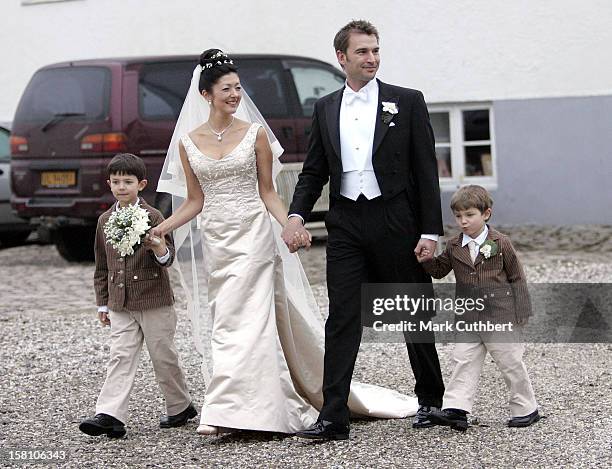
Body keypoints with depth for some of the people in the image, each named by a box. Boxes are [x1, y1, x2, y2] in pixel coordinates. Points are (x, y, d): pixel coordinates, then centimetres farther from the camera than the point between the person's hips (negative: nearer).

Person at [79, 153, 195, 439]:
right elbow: (102, 266, 16)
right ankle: (110, 415, -12)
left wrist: (160, 250, -33)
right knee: (120, 357, -4)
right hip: (120, 305, 4)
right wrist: (103, 303, 16)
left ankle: (181, 407, 22)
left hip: (155, 301, -4)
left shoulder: (153, 217, -6)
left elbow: (168, 256, -9)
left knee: (163, 357, 5)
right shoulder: (105, 221, 8)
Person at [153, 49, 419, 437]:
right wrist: (161, 227, -3)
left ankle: (226, 412, -13)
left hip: (253, 234, -3)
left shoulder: (255, 133, 0)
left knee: (240, 320, -11)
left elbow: (267, 192, 3)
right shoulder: (188, 142, 5)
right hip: (214, 240, 3)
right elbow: (194, 200, 10)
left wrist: (290, 226, -12)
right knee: (223, 321, 4)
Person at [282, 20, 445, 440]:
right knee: (342, 319, -3)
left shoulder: (407, 102, 0)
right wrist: (297, 215, -4)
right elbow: (314, 170, 13)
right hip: (346, 224, 2)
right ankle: (334, 415, -5)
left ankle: (431, 399, 26)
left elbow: (426, 170, -2)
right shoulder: (326, 108, 10)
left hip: (395, 222, -2)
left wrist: (430, 231, -7)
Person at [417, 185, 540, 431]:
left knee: (510, 362, 3)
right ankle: (456, 409, -9)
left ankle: (526, 408, 16)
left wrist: (521, 312, -1)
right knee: (464, 361, -4)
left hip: (500, 316, -4)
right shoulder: (454, 247, 7)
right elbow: (440, 270, 17)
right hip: (468, 318, 4)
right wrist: (426, 260, -4)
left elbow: (516, 277, 1)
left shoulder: (500, 243, -4)